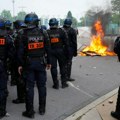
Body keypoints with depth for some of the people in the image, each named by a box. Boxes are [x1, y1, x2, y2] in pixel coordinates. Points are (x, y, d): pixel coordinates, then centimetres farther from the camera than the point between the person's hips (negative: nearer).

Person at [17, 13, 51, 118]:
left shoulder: (25, 34, -8)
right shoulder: (43, 33, -2)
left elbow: (21, 51, -7)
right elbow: (48, 49, 1)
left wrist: (20, 64, 1)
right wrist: (49, 62, 11)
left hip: (29, 63, -2)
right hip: (41, 62, 2)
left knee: (29, 87, 4)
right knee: (42, 86, 11)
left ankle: (30, 111, 9)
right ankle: (42, 109, 21)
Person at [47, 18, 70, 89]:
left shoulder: (47, 33, -1)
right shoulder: (61, 31, -2)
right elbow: (66, 43, -2)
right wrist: (67, 53, 3)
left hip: (51, 52, 0)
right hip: (60, 51, 0)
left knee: (53, 67, 4)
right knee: (62, 67, 10)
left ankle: (56, 84, 5)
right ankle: (64, 83, 15)